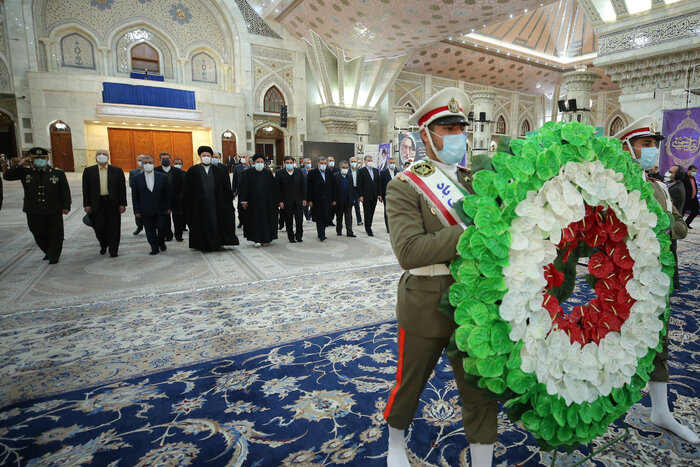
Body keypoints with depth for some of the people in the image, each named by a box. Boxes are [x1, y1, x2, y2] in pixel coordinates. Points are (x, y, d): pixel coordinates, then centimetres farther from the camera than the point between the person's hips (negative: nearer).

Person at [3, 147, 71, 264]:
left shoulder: (58, 173, -2)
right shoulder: (25, 171, 4)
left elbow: (65, 191, 0)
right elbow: (7, 176, -2)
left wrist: (66, 206, -6)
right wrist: (19, 164, -10)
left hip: (54, 211, -2)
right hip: (33, 211, 2)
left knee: (55, 234, 5)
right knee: (39, 234, 12)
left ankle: (54, 256, 20)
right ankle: (48, 252, 34)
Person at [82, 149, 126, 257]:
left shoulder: (117, 170, 4)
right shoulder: (88, 171, 6)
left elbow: (122, 188, 3)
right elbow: (86, 189, 5)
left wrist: (122, 204, -3)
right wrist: (86, 205, -1)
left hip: (113, 204, -1)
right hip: (97, 204, 1)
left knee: (114, 228, 2)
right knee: (99, 228, 5)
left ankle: (113, 250, 12)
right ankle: (103, 246, 30)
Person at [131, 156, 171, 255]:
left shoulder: (163, 177, 2)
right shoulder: (137, 178, 3)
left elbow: (168, 193, 4)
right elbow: (134, 196, 4)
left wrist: (168, 207, -1)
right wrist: (137, 211, 0)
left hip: (161, 210, -1)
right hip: (146, 211, 1)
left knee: (162, 227, -1)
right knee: (150, 231, 5)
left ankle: (161, 242, 27)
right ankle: (154, 248, 17)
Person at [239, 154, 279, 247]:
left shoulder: (268, 173, 5)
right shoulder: (249, 173, 1)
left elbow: (274, 188, 7)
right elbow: (244, 187, 0)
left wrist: (276, 200, 4)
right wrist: (244, 201, -7)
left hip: (267, 201, 1)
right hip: (254, 201, -1)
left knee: (267, 219, 5)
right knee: (256, 219, -1)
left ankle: (267, 238, 16)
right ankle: (257, 239, 3)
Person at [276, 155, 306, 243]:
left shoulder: (299, 171, 6)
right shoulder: (279, 173, -1)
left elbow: (303, 186, 7)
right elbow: (278, 188, -2)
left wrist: (304, 199, 2)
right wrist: (280, 201, -8)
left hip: (298, 200, 2)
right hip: (286, 201, -1)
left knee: (299, 219, 0)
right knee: (288, 221, 5)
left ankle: (299, 236, 15)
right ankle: (291, 237, 16)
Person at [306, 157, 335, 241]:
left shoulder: (329, 173, 9)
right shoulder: (312, 173, -1)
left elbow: (333, 187, 10)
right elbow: (308, 188, -3)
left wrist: (333, 199, 6)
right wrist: (309, 200, -9)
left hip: (328, 200, 4)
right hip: (317, 200, -3)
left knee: (326, 218, 5)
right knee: (319, 219, -2)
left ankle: (321, 233, 20)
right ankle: (321, 235, 4)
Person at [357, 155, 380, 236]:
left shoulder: (376, 171, 12)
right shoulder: (361, 171, -3)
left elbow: (378, 183, 14)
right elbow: (359, 184, -6)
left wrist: (379, 194, 8)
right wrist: (361, 195, -12)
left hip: (374, 196, 5)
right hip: (366, 196, -5)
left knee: (371, 213, 9)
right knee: (367, 213, -2)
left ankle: (368, 227, 21)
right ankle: (368, 230, 2)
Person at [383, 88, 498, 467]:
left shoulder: (475, 181, 6)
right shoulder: (404, 186, -12)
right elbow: (409, 252, -26)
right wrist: (470, 231, -29)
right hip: (425, 305, -4)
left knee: (481, 391, 14)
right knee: (410, 383, 18)